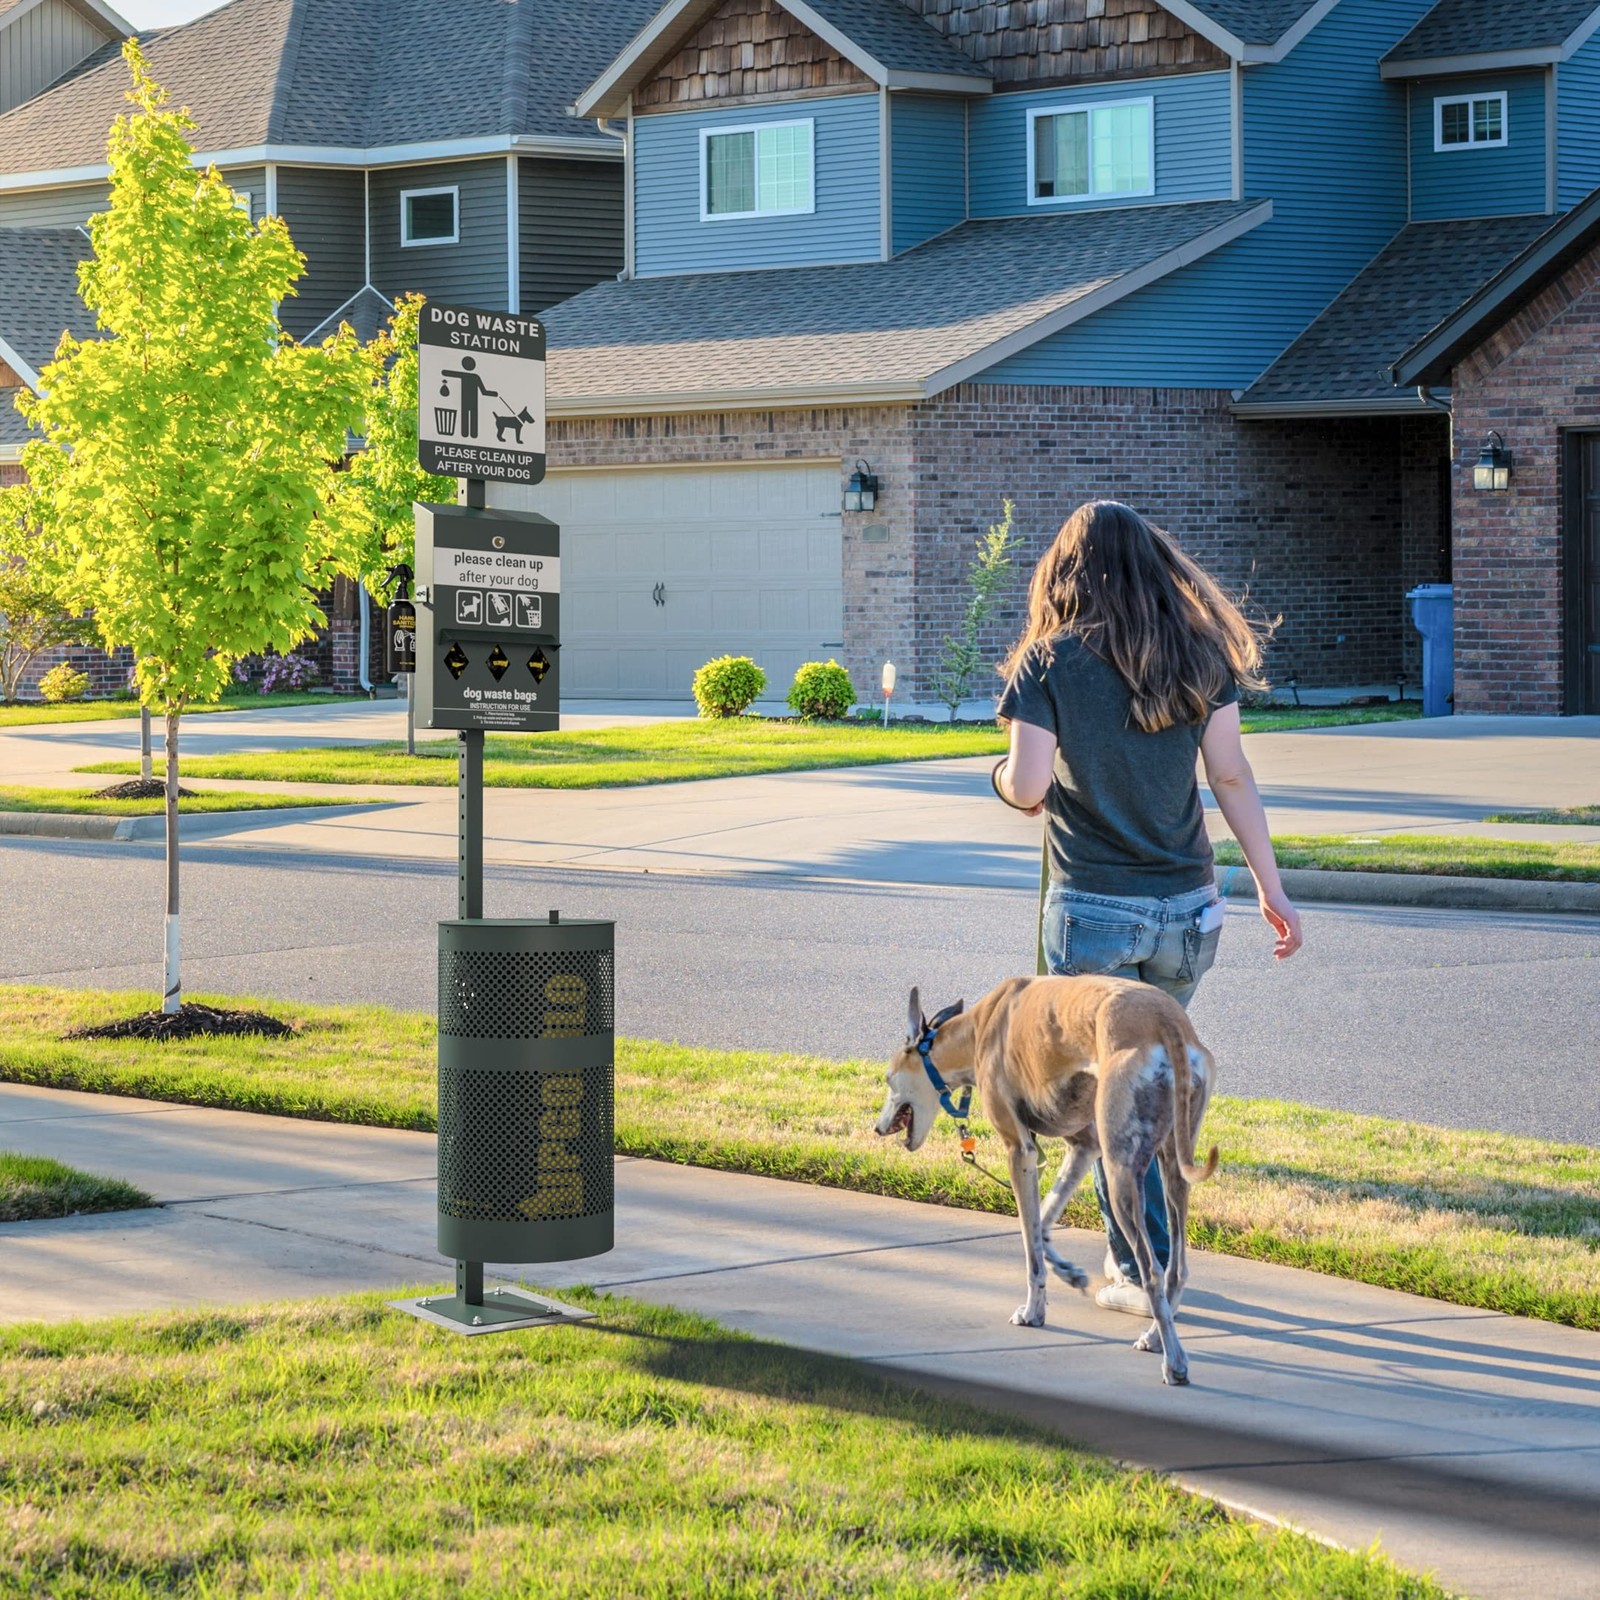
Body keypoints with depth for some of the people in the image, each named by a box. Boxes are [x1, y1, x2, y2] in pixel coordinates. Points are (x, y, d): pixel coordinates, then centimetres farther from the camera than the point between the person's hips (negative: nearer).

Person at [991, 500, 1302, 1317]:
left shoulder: (1049, 663, -7)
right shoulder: (1197, 653, 2)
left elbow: (1028, 785, -14)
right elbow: (1231, 775, 1)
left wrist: (1007, 780, 10)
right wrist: (1270, 887, 4)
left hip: (1092, 910, -4)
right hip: (1187, 908, 4)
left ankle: (1144, 1271, 7)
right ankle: (1135, 1244, 28)